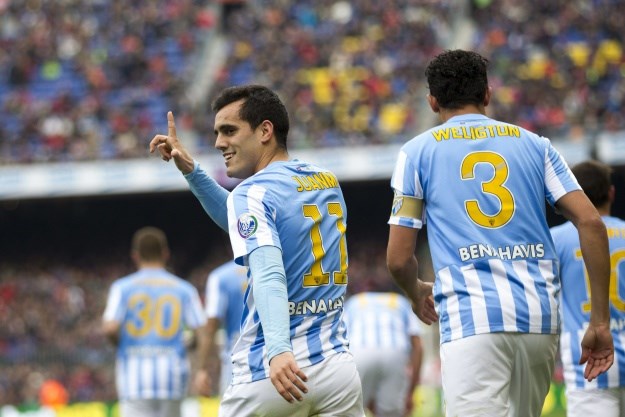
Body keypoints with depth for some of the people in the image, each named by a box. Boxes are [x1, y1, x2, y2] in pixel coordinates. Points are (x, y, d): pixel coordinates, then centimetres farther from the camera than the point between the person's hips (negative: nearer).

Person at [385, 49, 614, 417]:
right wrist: (601, 321, 6)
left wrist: (417, 294, 30)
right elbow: (591, 223, 4)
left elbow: (398, 259, 7)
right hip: (542, 320, 4)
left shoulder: (418, 151, 10)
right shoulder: (534, 144, 16)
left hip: (472, 318, -4)